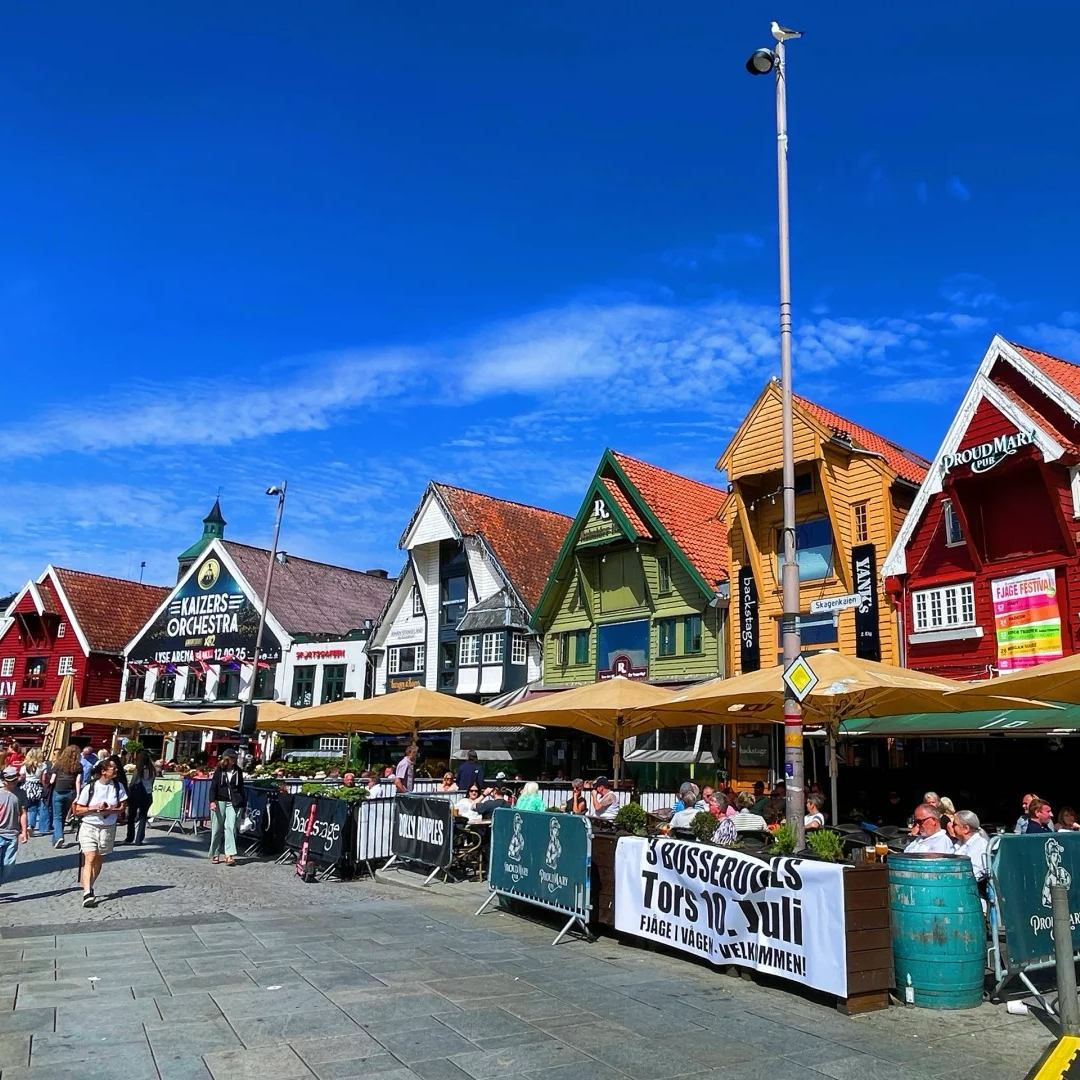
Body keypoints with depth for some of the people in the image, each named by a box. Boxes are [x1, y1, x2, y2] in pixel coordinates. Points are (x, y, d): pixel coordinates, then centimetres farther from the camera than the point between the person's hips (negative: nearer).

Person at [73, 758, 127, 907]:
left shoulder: (118, 786, -1)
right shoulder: (89, 787, -10)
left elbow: (122, 806, 5)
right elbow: (78, 810, -5)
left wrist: (111, 810, -14)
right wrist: (94, 808, -20)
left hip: (108, 828, 3)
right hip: (89, 826, -3)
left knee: (99, 860, 12)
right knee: (90, 859, -15)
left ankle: (88, 887, 31)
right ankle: (87, 893, -21)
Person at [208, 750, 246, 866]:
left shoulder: (238, 771, 7)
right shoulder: (219, 771, 2)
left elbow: (241, 788, 11)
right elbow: (213, 786, 1)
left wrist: (242, 804, 9)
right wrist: (212, 801, -12)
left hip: (232, 803, 1)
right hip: (219, 802, 0)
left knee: (231, 827, -9)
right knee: (217, 829, 5)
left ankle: (229, 855, -11)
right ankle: (214, 854, 17)